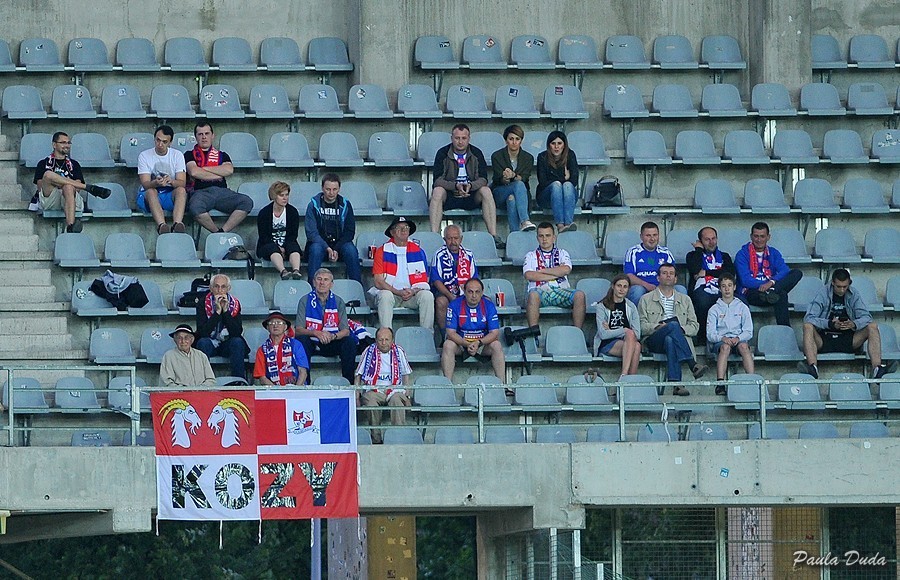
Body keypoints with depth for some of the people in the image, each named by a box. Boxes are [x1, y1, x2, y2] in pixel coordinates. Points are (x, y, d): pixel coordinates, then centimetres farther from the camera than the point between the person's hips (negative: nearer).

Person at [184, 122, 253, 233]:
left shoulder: (222, 155, 26)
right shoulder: (190, 155, 18)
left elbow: (229, 170, 4)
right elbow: (194, 172, -3)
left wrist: (203, 168, 3)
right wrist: (218, 175, 3)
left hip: (221, 191, 3)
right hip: (201, 191, -3)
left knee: (246, 202, -27)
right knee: (195, 207, -41)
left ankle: (223, 231, -30)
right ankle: (217, 232, -24)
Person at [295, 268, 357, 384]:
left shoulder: (338, 302, 3)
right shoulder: (305, 301, -1)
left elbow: (345, 331, -3)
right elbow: (298, 330, -10)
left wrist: (333, 336, -26)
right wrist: (316, 333, -30)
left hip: (331, 344, 2)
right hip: (311, 344, -2)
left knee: (349, 342, -25)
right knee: (301, 339, -33)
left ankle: (348, 383, -20)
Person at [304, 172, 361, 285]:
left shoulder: (345, 205, 4)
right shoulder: (314, 205, -1)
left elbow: (350, 232, 3)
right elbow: (311, 232, -8)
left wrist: (336, 249, -13)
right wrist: (327, 249, -22)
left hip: (340, 243, 1)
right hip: (320, 243, -1)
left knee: (350, 250, -30)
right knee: (316, 250, -34)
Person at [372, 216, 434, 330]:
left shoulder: (418, 251, 10)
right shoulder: (382, 251, 3)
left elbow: (424, 281, 8)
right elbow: (378, 282, -4)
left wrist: (413, 291, -14)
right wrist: (399, 292, -16)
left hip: (413, 294, 2)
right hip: (391, 292, -2)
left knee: (427, 296, -27)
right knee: (385, 296, -35)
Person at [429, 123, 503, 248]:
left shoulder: (476, 153, 2)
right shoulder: (443, 153, -3)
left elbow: (483, 179, -7)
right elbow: (438, 180, -13)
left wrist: (470, 186, -29)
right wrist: (456, 186, -30)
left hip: (471, 196, 1)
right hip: (449, 197, -1)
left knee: (486, 191, -27)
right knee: (437, 191, -32)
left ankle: (494, 235, -33)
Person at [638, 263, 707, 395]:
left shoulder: (685, 300, 26)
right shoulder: (646, 299, 19)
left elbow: (694, 326, 17)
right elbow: (641, 325, 7)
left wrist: (682, 329, -5)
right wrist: (657, 327, -12)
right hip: (654, 341, -1)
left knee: (670, 340, -39)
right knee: (673, 325, -35)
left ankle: (676, 384, -53)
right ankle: (693, 365, -44)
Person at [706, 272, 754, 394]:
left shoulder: (742, 307, 15)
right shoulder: (714, 309, 13)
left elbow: (749, 332, 7)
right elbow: (710, 334, 3)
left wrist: (738, 338, -14)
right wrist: (722, 338, -18)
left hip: (739, 339, 1)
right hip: (719, 342, -1)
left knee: (744, 346, -35)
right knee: (725, 347, -36)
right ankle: (720, 383, -51)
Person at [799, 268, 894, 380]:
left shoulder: (853, 295, 7)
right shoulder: (823, 294, -2)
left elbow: (866, 317, -2)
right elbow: (809, 318, -12)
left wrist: (854, 324, -25)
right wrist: (830, 324, -28)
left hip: (847, 340, 2)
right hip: (824, 339, -2)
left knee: (873, 326, -18)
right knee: (807, 326, -31)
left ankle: (877, 368, -34)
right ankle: (813, 368, -51)